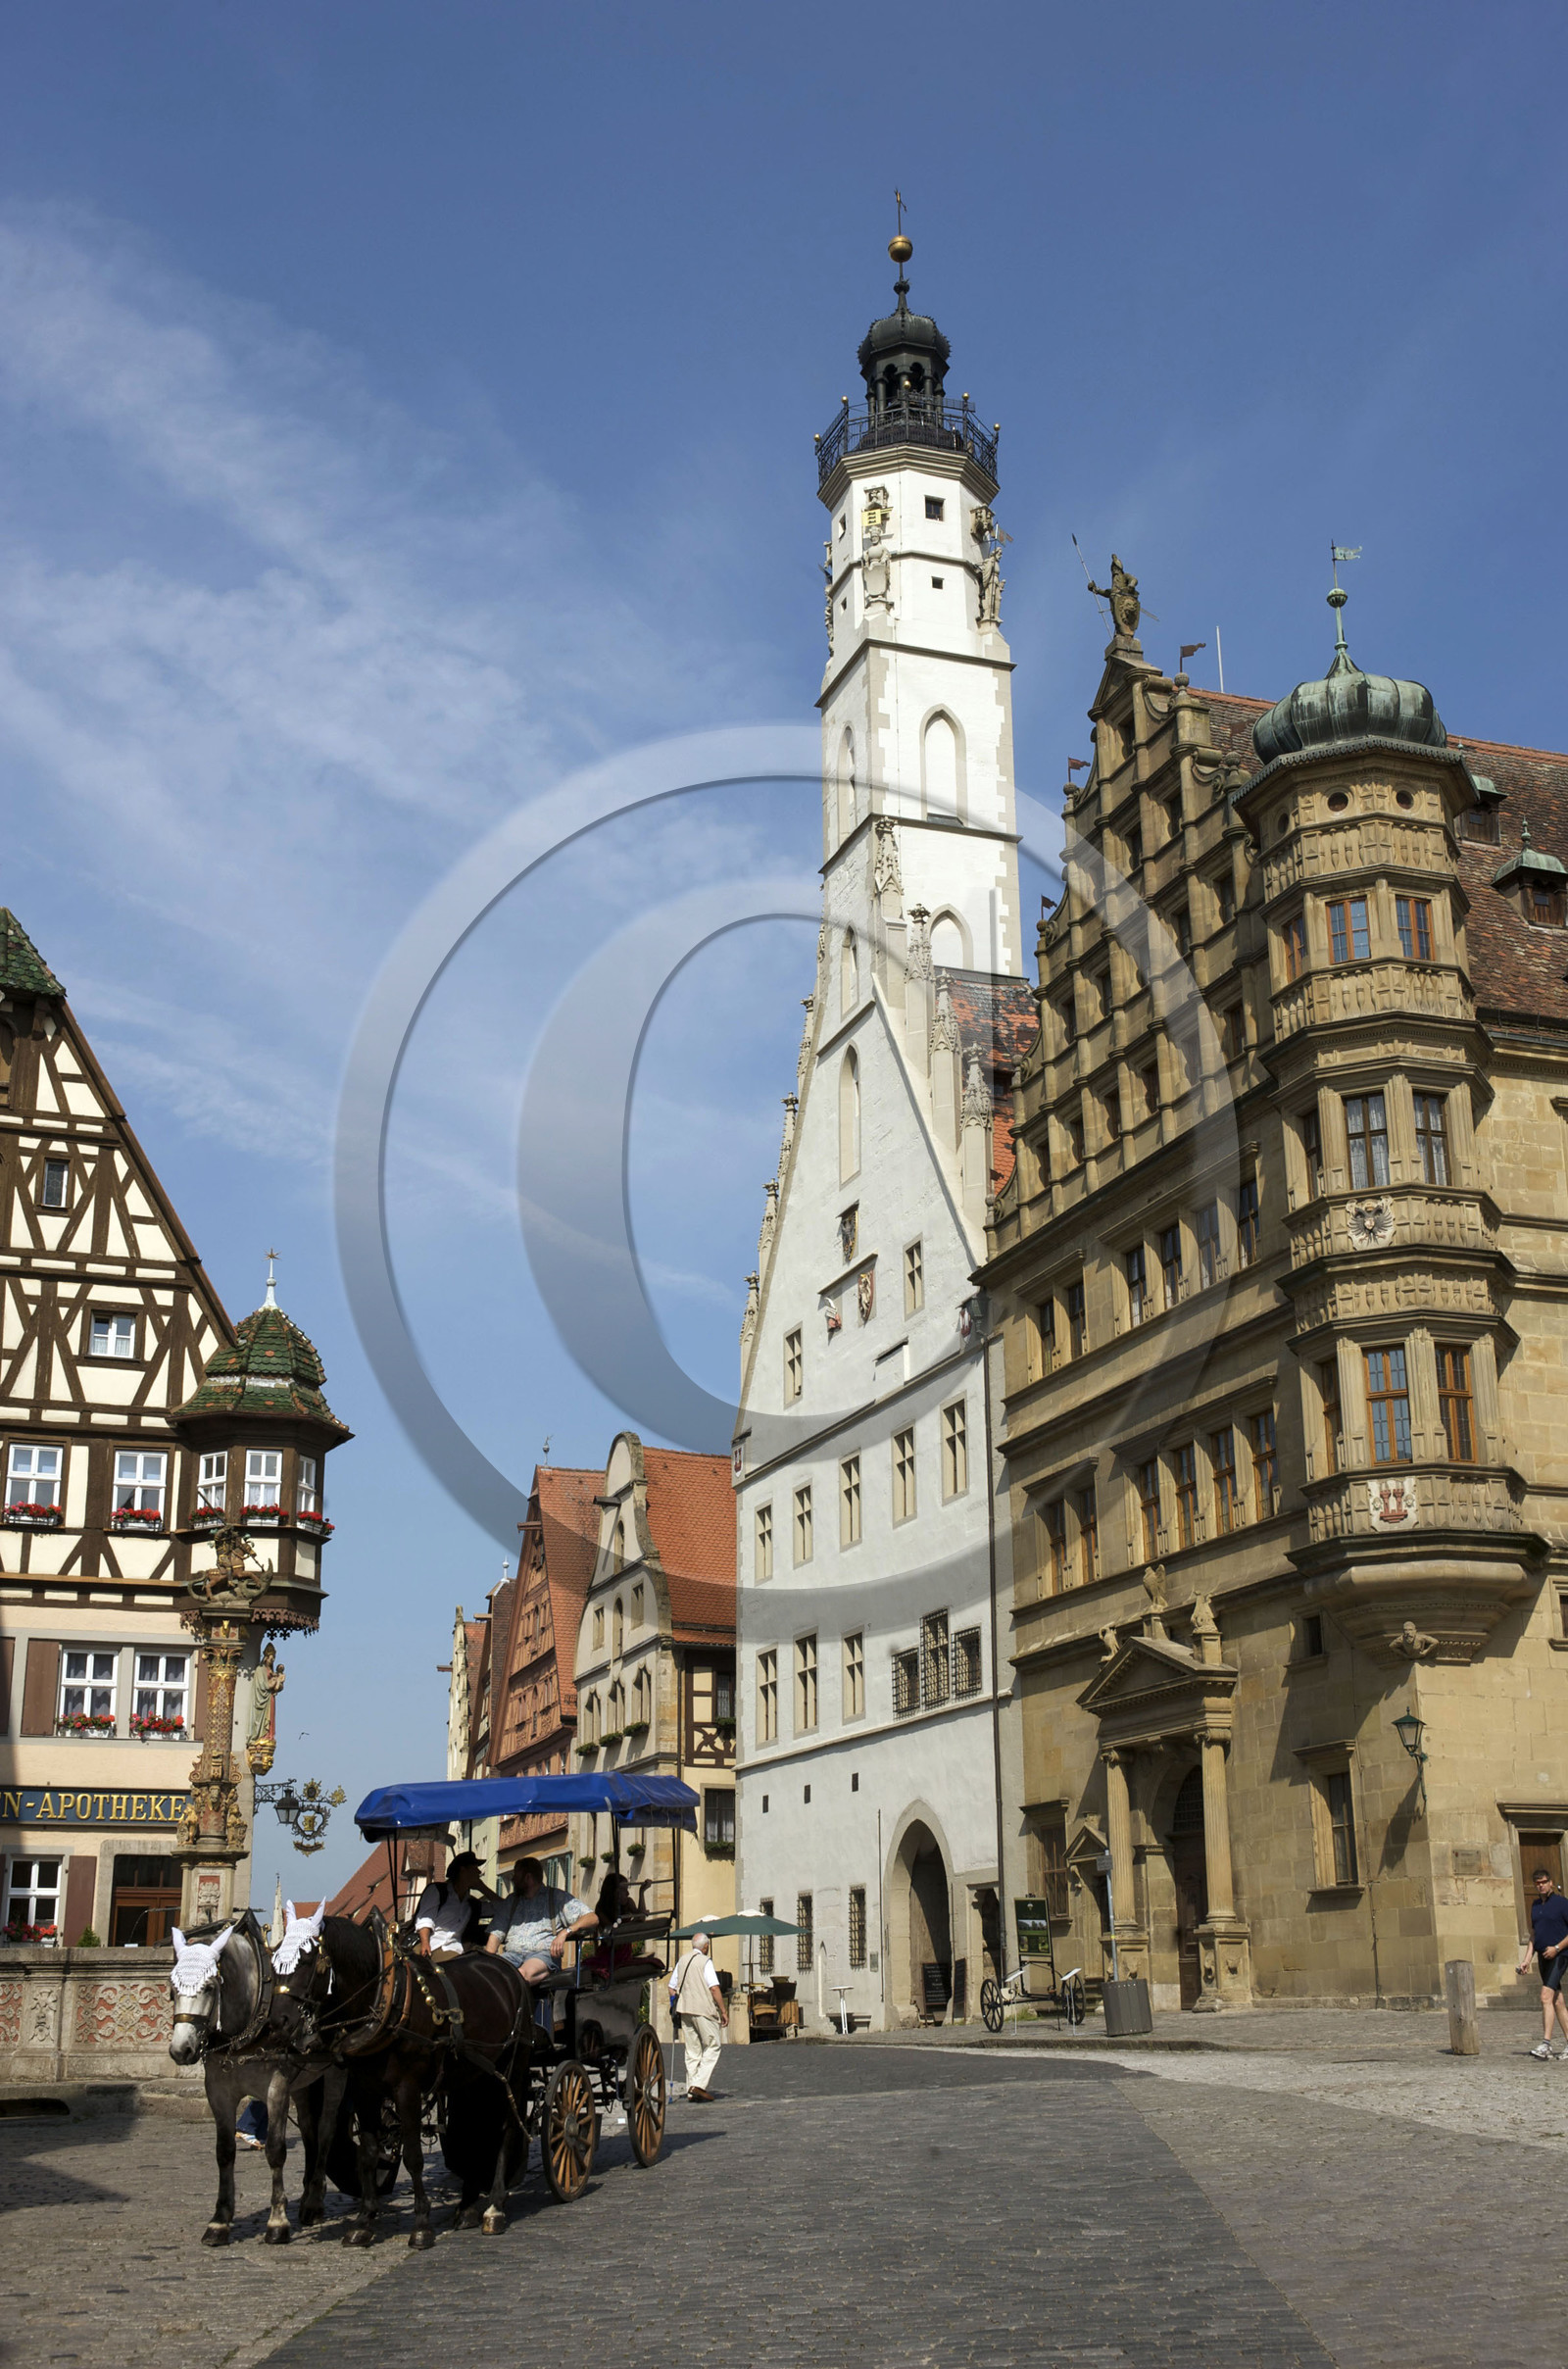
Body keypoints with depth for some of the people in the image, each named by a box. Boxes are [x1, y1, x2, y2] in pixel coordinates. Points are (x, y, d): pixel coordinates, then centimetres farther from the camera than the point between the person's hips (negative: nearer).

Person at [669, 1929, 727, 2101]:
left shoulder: (681, 1961, 12)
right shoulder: (705, 1961, -8)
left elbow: (672, 1988, 15)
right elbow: (714, 1988, -14)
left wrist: (675, 2008, 23)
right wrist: (724, 2011, -10)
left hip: (684, 2010, 7)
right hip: (704, 2010, -7)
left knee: (692, 2050, 12)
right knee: (713, 2046, 0)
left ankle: (691, 2089, 10)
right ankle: (699, 2084, -12)